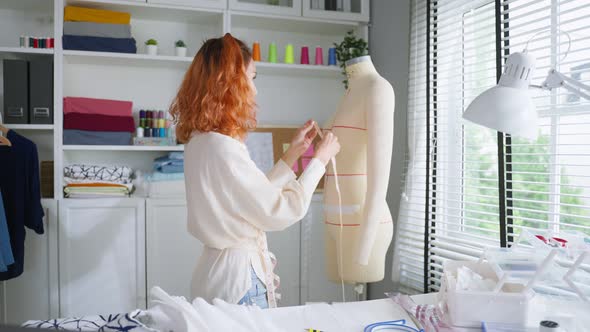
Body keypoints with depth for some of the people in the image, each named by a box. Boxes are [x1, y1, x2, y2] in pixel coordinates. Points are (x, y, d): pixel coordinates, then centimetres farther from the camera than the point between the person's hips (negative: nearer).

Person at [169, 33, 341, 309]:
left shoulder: (201, 140, 5)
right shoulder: (222, 148, -24)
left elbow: (259, 196, 9)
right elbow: (282, 212, -18)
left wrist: (293, 153, 11)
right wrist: (320, 160, -8)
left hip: (219, 267, 9)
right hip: (238, 278, -9)